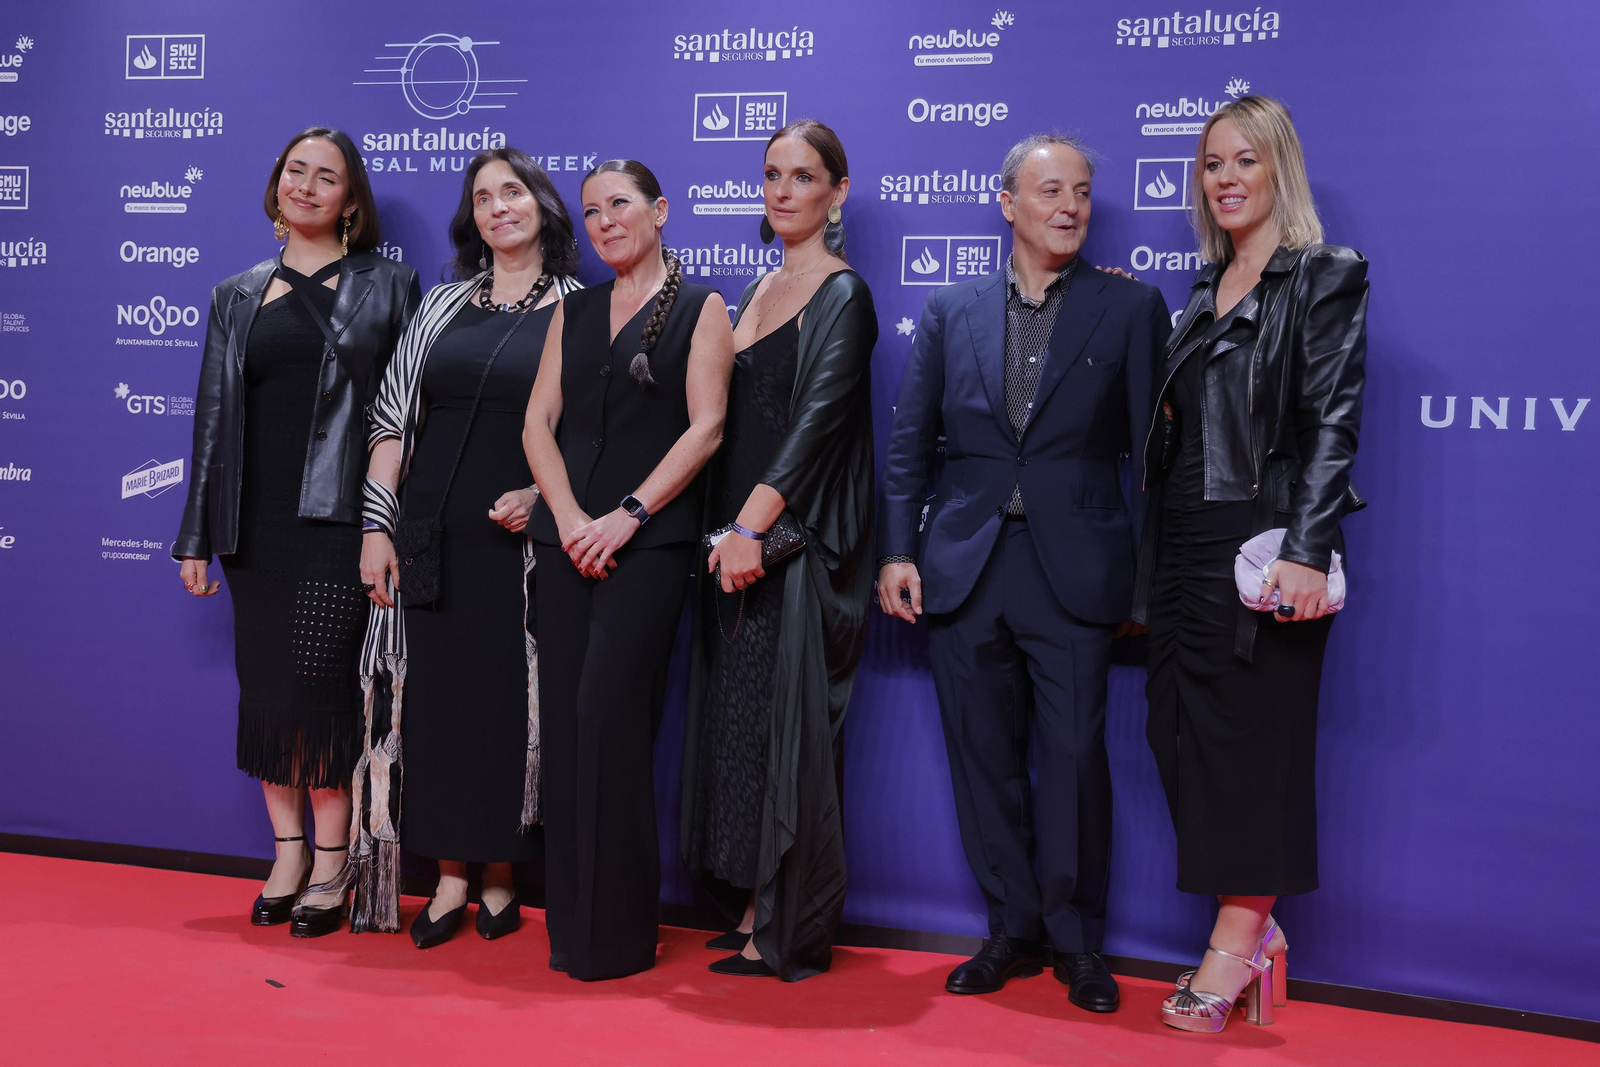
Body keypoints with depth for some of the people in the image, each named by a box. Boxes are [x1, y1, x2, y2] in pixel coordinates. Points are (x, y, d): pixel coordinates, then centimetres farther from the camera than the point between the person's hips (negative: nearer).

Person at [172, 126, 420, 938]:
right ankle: (287, 854, 19)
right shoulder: (237, 297, 15)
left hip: (339, 518, -4)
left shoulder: (387, 287, 6)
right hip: (256, 522, 4)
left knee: (317, 688, -7)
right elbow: (214, 416, 14)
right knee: (263, 688, 6)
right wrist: (196, 534, 9)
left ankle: (330, 864, 7)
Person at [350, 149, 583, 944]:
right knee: (434, 694, 3)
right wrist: (376, 525, 0)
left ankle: (499, 879, 14)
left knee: (509, 699, 1)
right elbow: (393, 417, 8)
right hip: (431, 530, 3)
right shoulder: (444, 305, 11)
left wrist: (543, 493, -15)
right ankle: (450, 876, 13)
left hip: (520, 535, -3)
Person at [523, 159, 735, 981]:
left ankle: (617, 932, -2)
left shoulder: (700, 308, 5)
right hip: (566, 537, 5)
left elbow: (705, 426, -5)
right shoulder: (574, 311, 18)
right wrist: (569, 518, -6)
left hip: (649, 539, -5)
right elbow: (539, 422, 10)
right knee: (564, 721, 3)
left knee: (609, 715, -13)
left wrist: (628, 513, -14)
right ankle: (570, 921, 13)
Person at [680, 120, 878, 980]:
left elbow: (817, 420, -16)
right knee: (736, 720, 8)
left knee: (784, 724, -5)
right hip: (737, 534, 8)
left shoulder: (843, 295, -6)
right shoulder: (758, 294, 18)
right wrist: (729, 530, 7)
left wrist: (753, 526, -23)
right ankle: (752, 908, 18)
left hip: (800, 541, -8)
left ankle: (789, 930, 5)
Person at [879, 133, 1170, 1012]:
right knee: (983, 758, 8)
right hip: (964, 568, 3)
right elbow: (909, 439, 11)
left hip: (1074, 568, -2)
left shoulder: (1130, 308, 5)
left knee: (1074, 756, -2)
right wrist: (897, 551, 2)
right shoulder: (951, 311, 11)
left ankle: (1077, 942, 16)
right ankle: (1013, 930, 23)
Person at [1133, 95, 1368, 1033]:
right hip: (1185, 543, 7)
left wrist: (1307, 552, -20)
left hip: (1261, 544, -7)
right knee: (1182, 733, 4)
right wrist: (1150, 566, 11)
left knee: (1252, 735, -3)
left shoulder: (1326, 277, -1)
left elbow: (1333, 422, -10)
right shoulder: (1205, 292, 18)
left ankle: (1237, 942, 6)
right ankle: (1253, 931, 15)